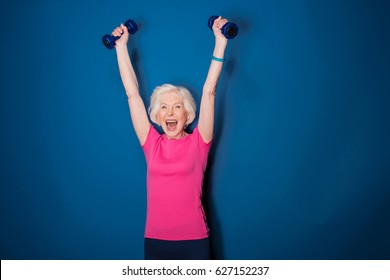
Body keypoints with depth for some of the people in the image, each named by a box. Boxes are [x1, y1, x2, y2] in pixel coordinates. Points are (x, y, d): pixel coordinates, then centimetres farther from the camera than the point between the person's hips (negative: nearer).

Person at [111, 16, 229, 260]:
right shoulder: (152, 144, 3)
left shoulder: (198, 143, -1)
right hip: (155, 241, 2)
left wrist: (220, 42, -5)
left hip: (194, 241, -2)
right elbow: (132, 93, 6)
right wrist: (121, 46, 10)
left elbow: (209, 91, -5)